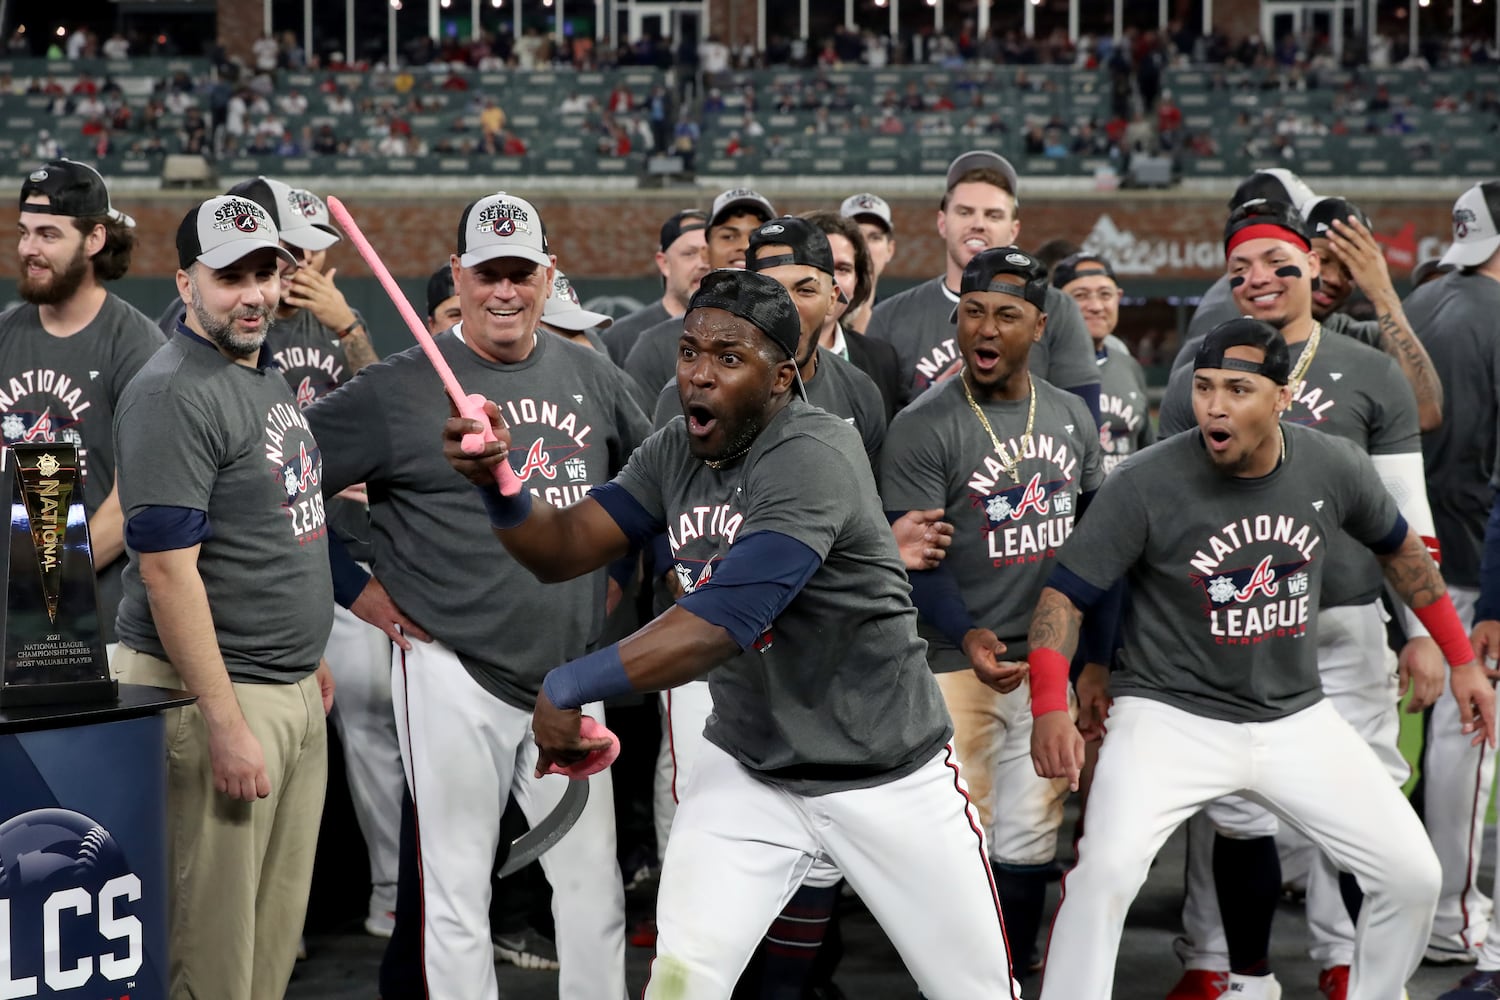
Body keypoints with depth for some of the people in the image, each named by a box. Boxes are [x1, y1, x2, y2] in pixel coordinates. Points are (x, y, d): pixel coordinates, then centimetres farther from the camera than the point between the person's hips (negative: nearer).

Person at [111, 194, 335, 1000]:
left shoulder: (267, 374, 13)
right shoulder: (173, 395, -16)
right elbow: (167, 569, -21)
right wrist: (225, 724, -24)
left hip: (296, 691, 9)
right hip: (217, 691, -9)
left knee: (277, 935, 14)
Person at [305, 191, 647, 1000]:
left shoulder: (591, 377, 9)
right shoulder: (399, 389, -6)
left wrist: (613, 570, 16)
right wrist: (357, 591, -7)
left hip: (570, 678, 5)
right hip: (453, 675, -5)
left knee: (594, 887, 10)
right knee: (457, 893, 1)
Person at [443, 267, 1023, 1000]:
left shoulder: (813, 460, -25)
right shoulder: (674, 454, -1)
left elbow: (720, 626, -32)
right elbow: (565, 548, -2)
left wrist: (569, 685, -27)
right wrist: (497, 486, -22)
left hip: (888, 778, -5)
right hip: (747, 768, 5)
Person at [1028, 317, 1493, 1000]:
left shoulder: (1334, 468, -5)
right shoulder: (1144, 484, -17)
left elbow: (1399, 550, 14)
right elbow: (1065, 593, -13)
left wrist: (1462, 660, 17)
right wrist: (1049, 709, -28)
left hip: (1294, 718, 4)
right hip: (1169, 713, -4)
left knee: (1414, 877, 1)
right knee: (1106, 871, -28)